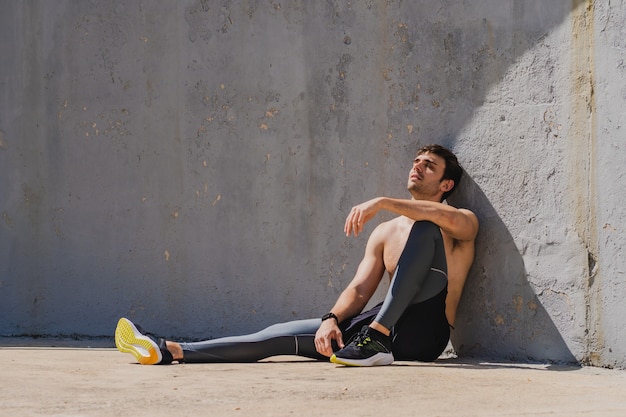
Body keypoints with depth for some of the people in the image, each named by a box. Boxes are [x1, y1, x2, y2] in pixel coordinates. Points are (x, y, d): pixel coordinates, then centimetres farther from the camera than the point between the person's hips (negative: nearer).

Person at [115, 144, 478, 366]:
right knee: (285, 334, -7)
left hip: (424, 331, -5)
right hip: (390, 331, 6)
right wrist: (332, 320, -8)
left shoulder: (462, 223, 7)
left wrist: (383, 202, -28)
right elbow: (359, 290, 13)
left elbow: (447, 218, -21)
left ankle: (377, 340, -32)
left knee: (424, 228, -24)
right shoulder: (384, 233, 24)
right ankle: (169, 352, -14)